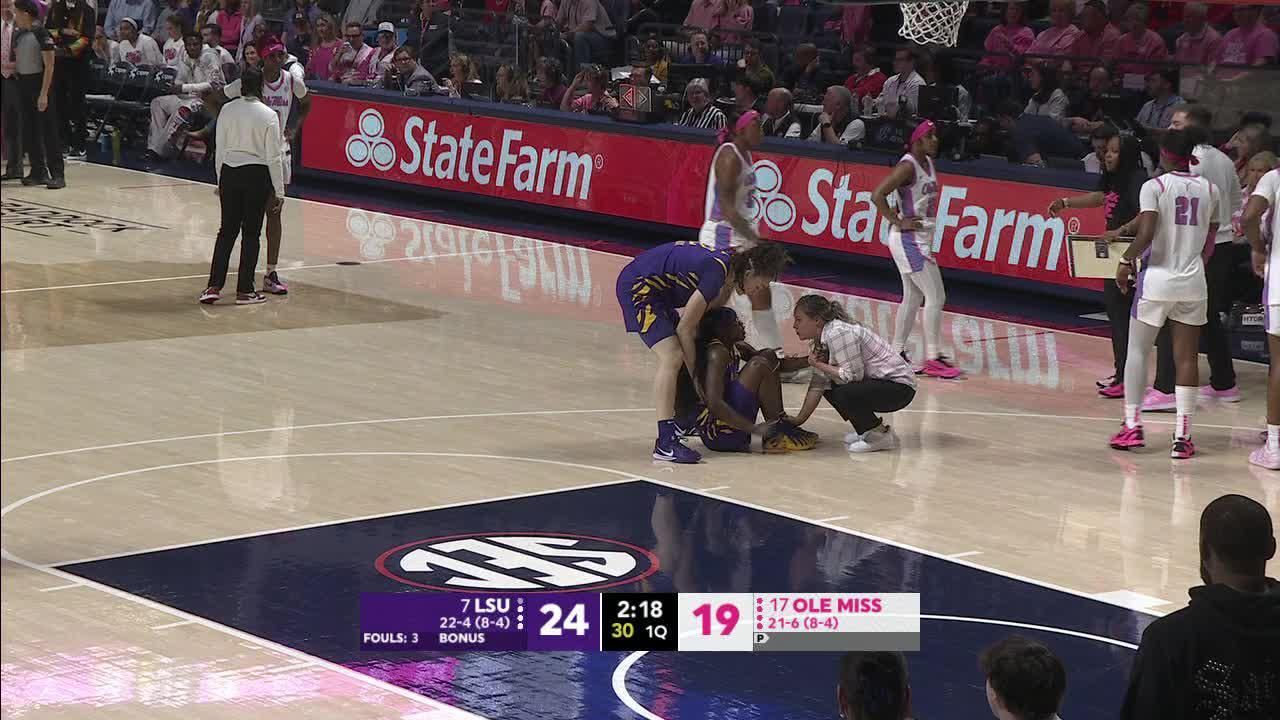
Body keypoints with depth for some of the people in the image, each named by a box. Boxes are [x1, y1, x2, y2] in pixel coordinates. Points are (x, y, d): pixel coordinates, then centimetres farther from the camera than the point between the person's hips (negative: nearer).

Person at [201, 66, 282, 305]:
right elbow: (273, 157, -8)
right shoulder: (268, 116, -10)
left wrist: (220, 181, 16)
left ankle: (214, 286, 5)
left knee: (227, 230, 11)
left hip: (229, 173, 3)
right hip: (257, 176, -3)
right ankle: (244, 290, 8)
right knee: (251, 233, 5)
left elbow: (220, 149, 5)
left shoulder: (227, 111, -1)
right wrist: (278, 191, -2)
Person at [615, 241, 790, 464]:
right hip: (637, 286, -11)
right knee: (672, 357, -19)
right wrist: (694, 374, -10)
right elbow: (685, 328, -19)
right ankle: (665, 444, -23)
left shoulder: (730, 265, 1)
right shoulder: (716, 272, -25)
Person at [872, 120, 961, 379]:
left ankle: (897, 353, 20)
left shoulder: (928, 163, 10)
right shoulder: (908, 166, -17)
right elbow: (877, 195, -24)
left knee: (913, 297, 13)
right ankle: (932, 359, -6)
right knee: (936, 297, -9)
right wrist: (898, 222, -19)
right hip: (909, 239, -9)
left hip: (922, 239, 9)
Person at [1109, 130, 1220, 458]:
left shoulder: (1154, 186, -6)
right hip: (1194, 282, 3)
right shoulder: (1209, 189, 6)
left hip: (1157, 278, -3)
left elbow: (1146, 234, -16)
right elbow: (1209, 242, 9)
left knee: (1138, 350, 10)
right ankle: (1182, 436, 2)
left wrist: (1126, 260, -2)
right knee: (1187, 357, 5)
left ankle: (1132, 425, 7)